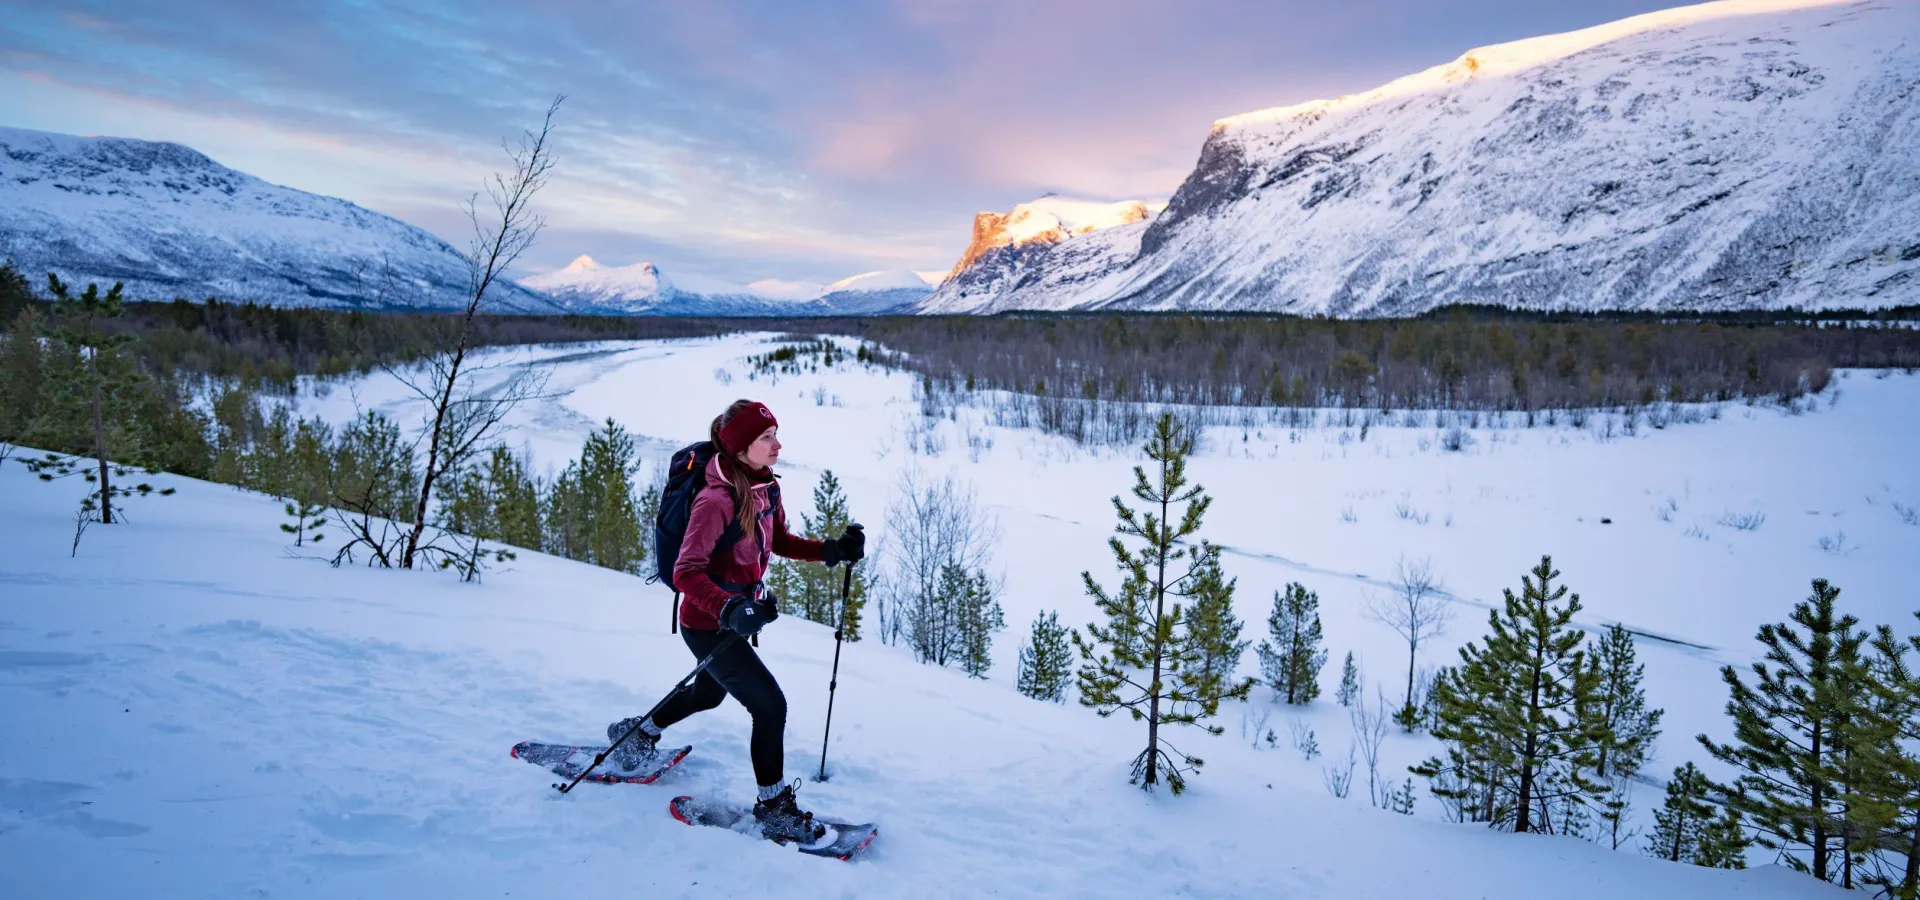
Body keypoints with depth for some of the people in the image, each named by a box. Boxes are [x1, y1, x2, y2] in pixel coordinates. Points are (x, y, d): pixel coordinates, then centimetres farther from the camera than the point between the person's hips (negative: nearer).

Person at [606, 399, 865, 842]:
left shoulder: (764, 486, -4)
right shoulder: (717, 499, -30)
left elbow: (780, 542, 9)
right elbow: (686, 573, -32)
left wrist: (831, 550, -6)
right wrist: (729, 609, -46)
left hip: (738, 615, 9)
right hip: (709, 625, -9)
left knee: (709, 694, 30)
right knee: (770, 706, -7)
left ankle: (636, 735, 55)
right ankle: (774, 808, 12)